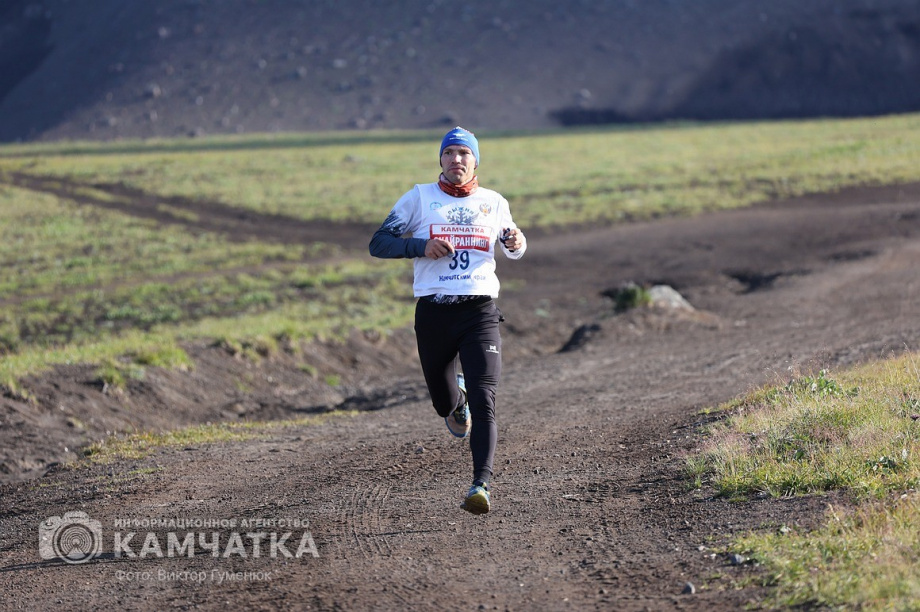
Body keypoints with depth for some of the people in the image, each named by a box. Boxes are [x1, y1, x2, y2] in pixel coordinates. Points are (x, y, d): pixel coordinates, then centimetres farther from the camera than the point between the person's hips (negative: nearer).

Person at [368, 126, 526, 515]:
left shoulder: (493, 203, 12)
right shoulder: (419, 198, 7)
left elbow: (513, 249, 26)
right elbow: (378, 244, 3)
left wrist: (517, 243, 1)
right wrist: (420, 246, -14)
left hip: (480, 311, -1)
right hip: (433, 312, 1)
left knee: (483, 402, -16)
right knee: (445, 404, 14)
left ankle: (482, 485, -24)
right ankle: (457, 397, 51)